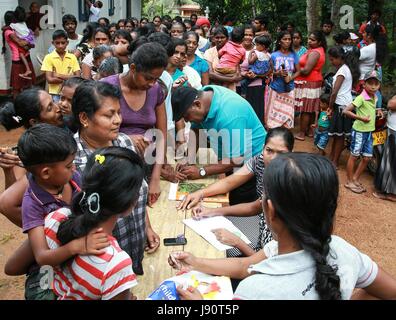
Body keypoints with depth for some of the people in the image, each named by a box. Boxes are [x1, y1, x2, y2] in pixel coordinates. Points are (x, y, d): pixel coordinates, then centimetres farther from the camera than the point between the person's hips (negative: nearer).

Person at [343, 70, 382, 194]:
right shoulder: (361, 98, -17)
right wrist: (361, 118, -26)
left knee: (367, 158, 11)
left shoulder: (374, 98, 7)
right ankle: (350, 182, 15)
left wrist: (376, 110, 5)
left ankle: (355, 179, 25)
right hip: (359, 131, -8)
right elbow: (346, 111, -23)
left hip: (369, 132, 8)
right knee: (354, 156, 4)